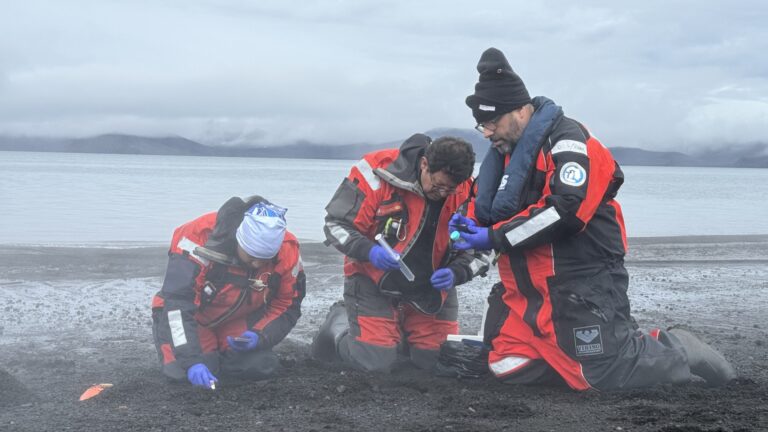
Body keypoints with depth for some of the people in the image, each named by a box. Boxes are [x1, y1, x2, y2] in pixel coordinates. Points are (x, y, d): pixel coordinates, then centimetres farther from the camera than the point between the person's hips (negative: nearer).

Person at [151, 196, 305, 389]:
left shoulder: (286, 251, -22)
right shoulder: (200, 238, -35)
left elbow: (287, 306, -7)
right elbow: (177, 302, -37)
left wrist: (260, 336, -26)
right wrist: (191, 361, -45)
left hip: (240, 321, 3)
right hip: (194, 317, -3)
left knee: (261, 367, -19)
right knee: (181, 371, -25)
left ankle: (220, 355, 16)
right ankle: (205, 356, 12)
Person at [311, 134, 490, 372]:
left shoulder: (466, 192, -13)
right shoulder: (377, 172, -23)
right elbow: (337, 224, -14)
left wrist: (455, 273, -22)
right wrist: (369, 252, -32)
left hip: (432, 288, 4)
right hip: (374, 281, -4)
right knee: (375, 362, -13)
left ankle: (400, 331, 34)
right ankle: (339, 323, 20)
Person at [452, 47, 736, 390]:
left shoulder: (567, 142, -15)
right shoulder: (505, 150, 13)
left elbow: (565, 211, -27)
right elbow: (487, 205, 23)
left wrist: (495, 237, -23)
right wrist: (471, 223, -2)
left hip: (584, 282, -8)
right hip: (524, 290, 9)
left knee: (605, 372, -12)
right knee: (507, 369, 2)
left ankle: (679, 351, 14)